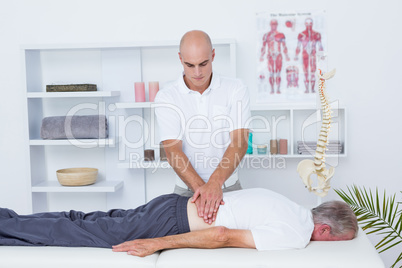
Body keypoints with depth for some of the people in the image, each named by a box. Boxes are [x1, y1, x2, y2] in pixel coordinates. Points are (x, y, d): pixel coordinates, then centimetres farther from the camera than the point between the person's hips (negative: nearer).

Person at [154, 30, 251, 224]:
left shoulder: (235, 90, -2)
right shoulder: (167, 97, -2)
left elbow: (239, 143, -12)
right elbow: (173, 151, -11)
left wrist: (215, 183, -28)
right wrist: (200, 188, -27)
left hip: (229, 187, 1)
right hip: (187, 189, 0)